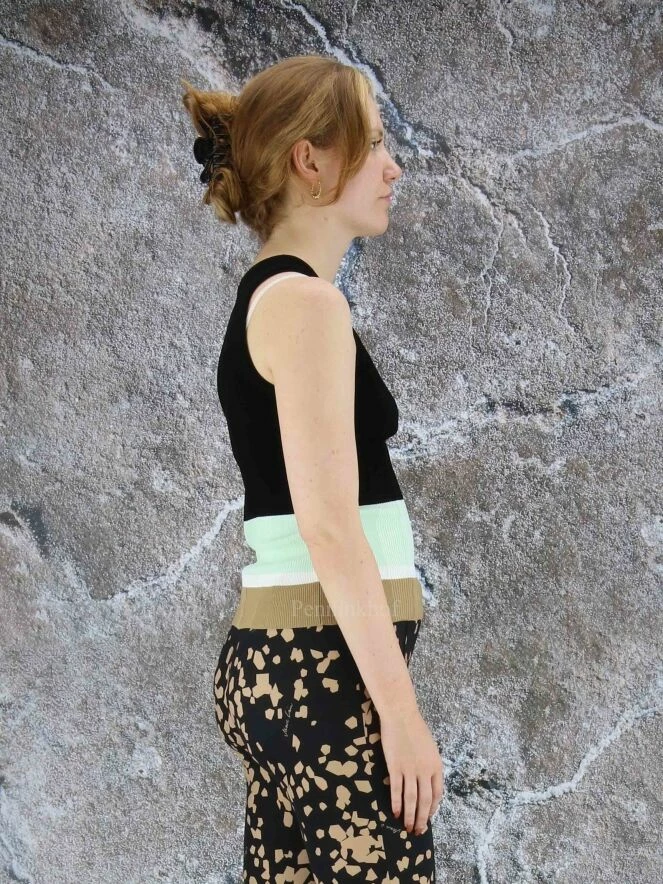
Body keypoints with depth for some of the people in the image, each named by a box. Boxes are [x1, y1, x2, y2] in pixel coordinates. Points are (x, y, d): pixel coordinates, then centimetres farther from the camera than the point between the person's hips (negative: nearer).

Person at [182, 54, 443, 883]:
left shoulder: (267, 298, 16)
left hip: (278, 656, 10)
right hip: (328, 660, -10)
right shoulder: (305, 301, -12)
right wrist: (401, 708, -18)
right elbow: (330, 525, -19)